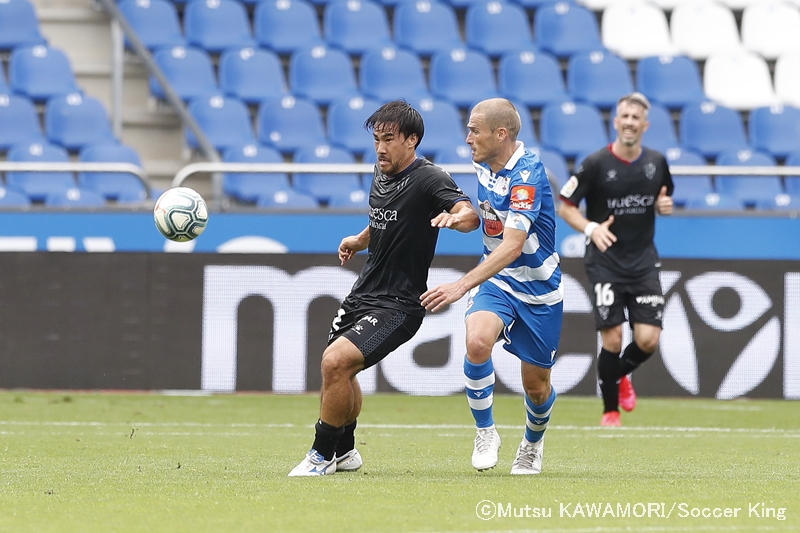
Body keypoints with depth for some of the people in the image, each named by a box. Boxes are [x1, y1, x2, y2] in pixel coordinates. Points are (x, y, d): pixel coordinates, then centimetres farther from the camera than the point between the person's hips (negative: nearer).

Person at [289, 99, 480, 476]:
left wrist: (456, 216, -56)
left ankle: (323, 455, -6)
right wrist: (359, 240, 37)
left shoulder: (428, 179, -18)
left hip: (397, 305, -9)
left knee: (335, 361, -23)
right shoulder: (381, 174, 8)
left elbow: (470, 215, -36)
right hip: (364, 292, 9)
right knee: (340, 373, 22)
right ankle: (345, 451, 46)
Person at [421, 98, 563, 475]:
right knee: (477, 341, -27)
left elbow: (512, 245, -38)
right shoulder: (484, 164, -3)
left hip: (538, 287, -5)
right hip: (497, 278, 5)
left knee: (536, 385, 5)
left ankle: (532, 443, 37)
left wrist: (462, 285, -44)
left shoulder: (527, 175, -27)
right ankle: (485, 433, -10)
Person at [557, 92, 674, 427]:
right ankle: (610, 410, 12)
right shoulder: (596, 164, -9)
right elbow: (565, 207, -4)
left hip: (643, 261, 3)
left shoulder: (656, 163, 3)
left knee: (648, 339, -7)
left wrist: (664, 206, -5)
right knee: (612, 339, -8)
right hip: (605, 262, -3)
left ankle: (620, 376, 27)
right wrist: (591, 228, -23)